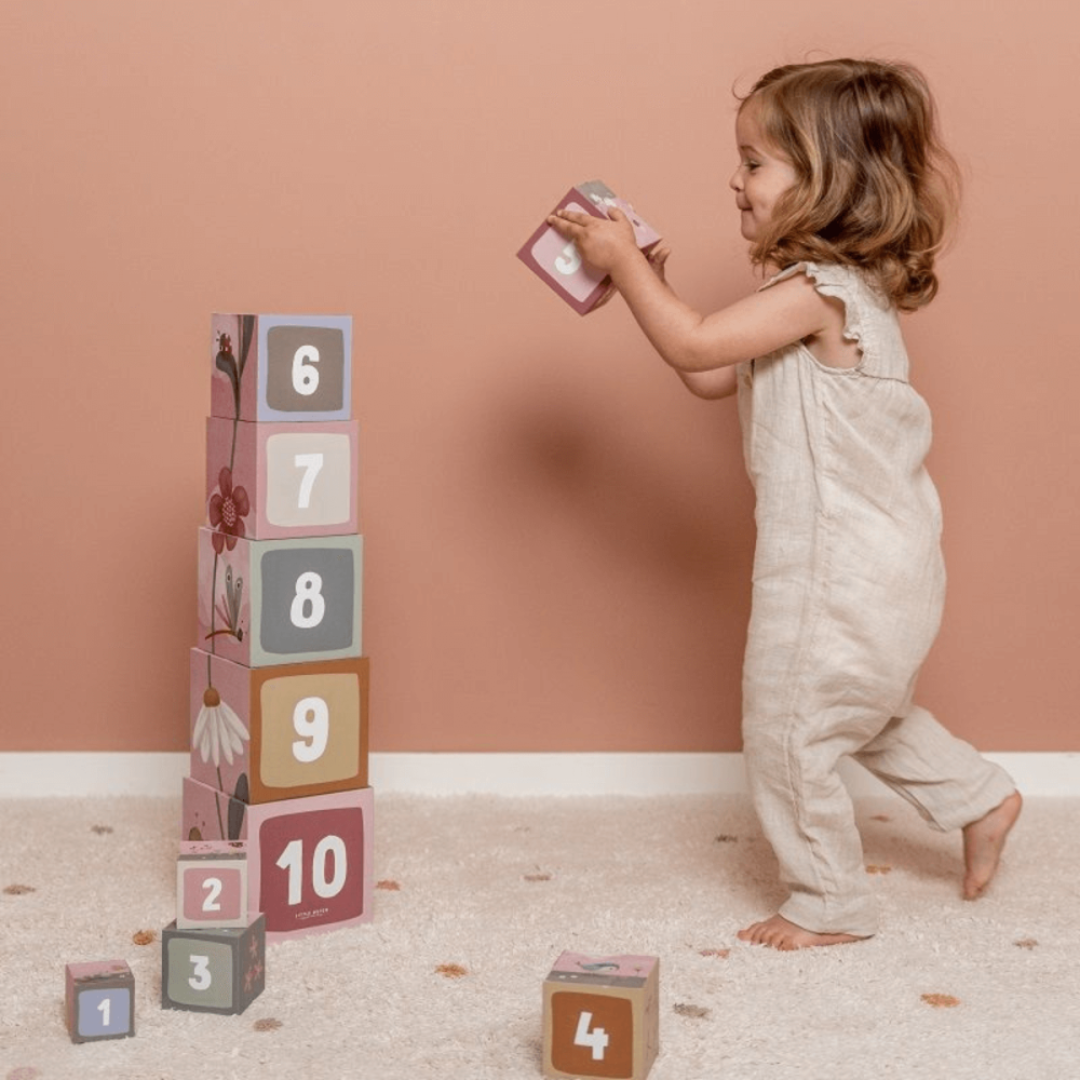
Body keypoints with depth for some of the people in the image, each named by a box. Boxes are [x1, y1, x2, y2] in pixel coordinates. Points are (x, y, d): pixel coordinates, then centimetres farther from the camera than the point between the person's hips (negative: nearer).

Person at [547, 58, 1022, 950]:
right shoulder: (835, 289, 8)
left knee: (788, 735, 4)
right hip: (879, 561, 10)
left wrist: (625, 260, -15)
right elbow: (714, 379, 10)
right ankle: (980, 797, 41)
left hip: (840, 570, -10)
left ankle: (830, 905, 19)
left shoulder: (819, 292, -23)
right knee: (869, 711, 30)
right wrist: (649, 285, 3)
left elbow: (696, 349, -26)